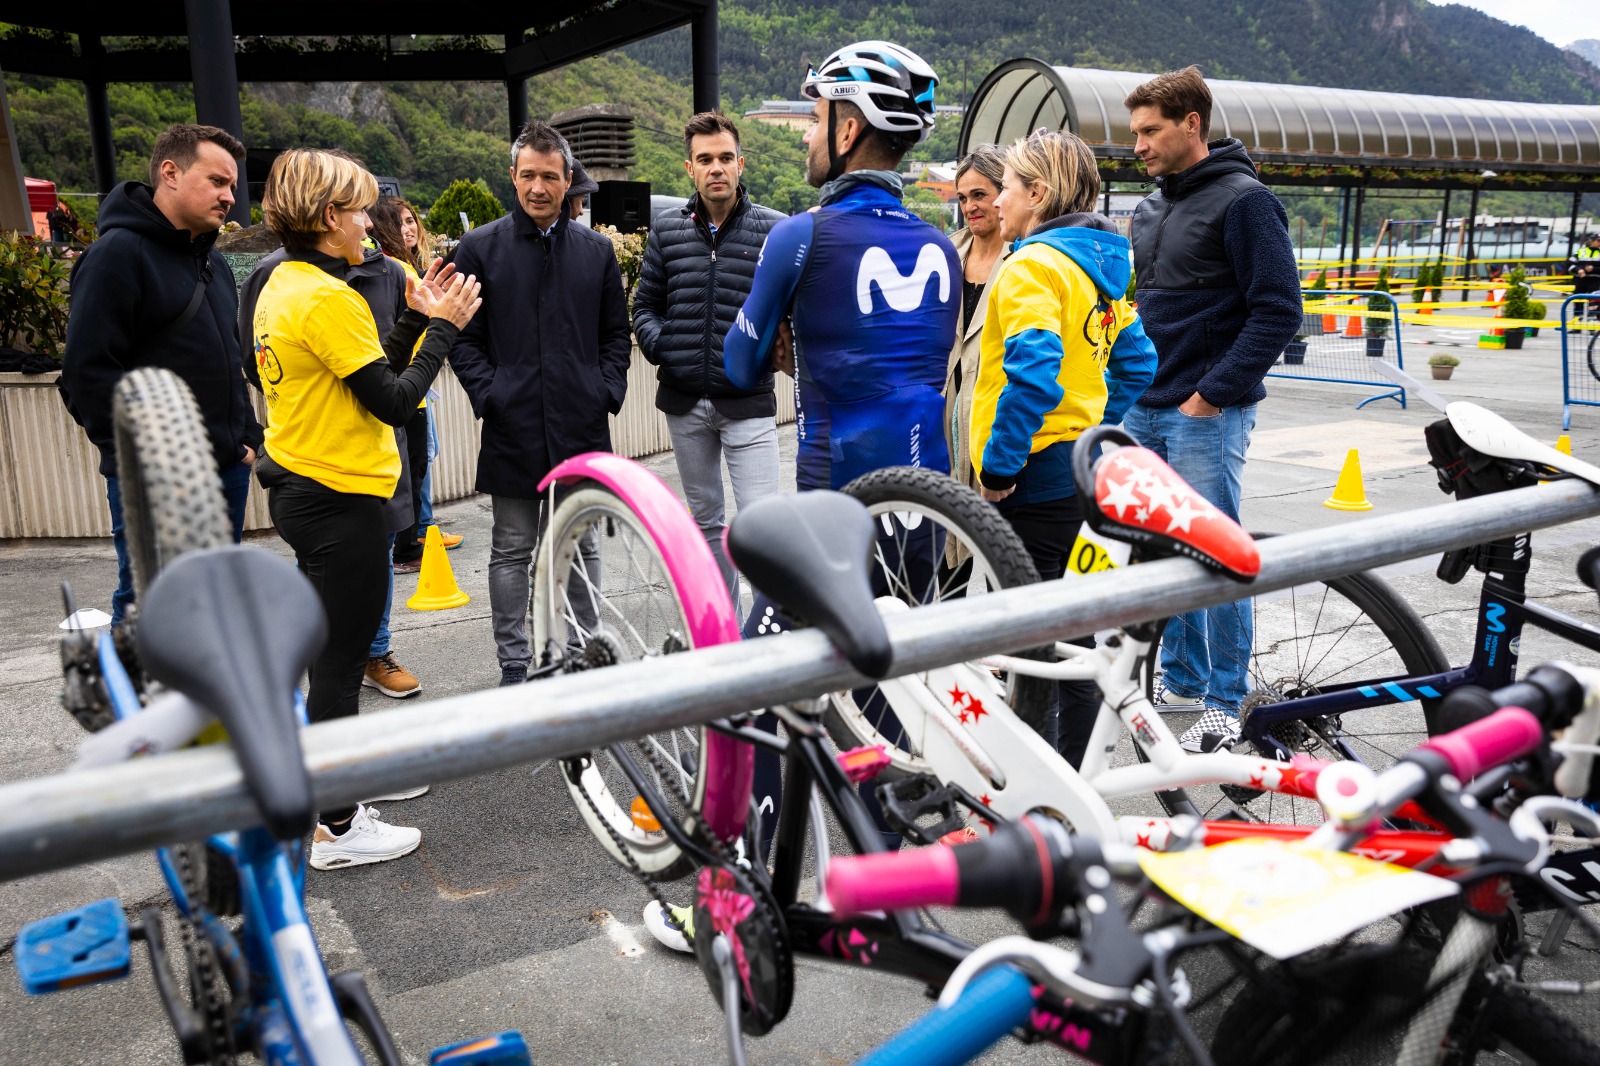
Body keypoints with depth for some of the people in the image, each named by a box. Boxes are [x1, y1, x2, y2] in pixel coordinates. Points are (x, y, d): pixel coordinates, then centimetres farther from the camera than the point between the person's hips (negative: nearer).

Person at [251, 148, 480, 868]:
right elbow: (395, 401, -19)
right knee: (341, 660, 0)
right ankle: (333, 828, 12)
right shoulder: (328, 298, -20)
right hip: (339, 499, -10)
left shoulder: (282, 286, 11)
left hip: (298, 487, 10)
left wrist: (415, 316, 7)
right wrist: (443, 326, -9)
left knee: (332, 651, 22)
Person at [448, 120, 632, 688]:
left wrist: (607, 390, 1)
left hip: (582, 427, 2)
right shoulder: (480, 247, 2)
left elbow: (616, 332, 14)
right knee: (512, 551, 5)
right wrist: (490, 395, -9)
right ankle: (514, 665, 15)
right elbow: (463, 338, 2)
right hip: (513, 428, -2)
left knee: (579, 548, 11)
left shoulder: (597, 250, 9)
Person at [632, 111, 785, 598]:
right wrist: (658, 344, -4)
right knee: (706, 520, 15)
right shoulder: (668, 230, 8)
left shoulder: (773, 229, -2)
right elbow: (645, 304, 15)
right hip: (684, 402, 4)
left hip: (748, 402, -4)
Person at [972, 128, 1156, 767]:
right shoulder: (1104, 264, 13)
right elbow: (1137, 363, 19)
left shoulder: (1032, 264, -15)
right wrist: (1096, 435, 18)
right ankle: (1075, 773, 29)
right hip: (1086, 471, 9)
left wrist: (998, 466, -20)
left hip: (1034, 478, -9)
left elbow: (1032, 373, -28)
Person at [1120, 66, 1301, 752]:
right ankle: (1182, 681, 28)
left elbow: (1279, 311, -14)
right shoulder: (1150, 208, 15)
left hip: (1206, 414, -8)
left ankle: (1226, 704, 10)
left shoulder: (1243, 201, -9)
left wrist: (1214, 393, -17)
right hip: (1143, 412, 8)